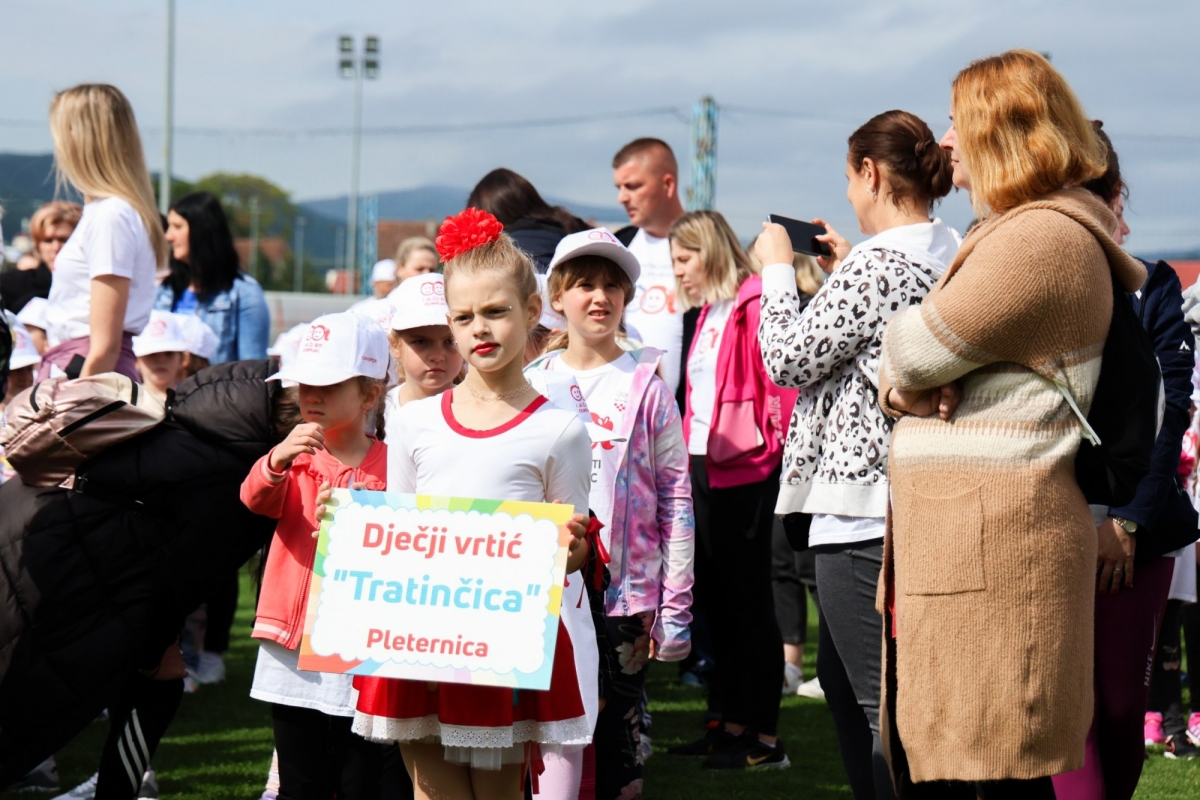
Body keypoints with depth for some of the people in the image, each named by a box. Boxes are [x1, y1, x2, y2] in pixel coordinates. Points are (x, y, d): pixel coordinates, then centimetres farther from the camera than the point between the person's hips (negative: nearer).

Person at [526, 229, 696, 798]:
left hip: (625, 593, -2)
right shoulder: (533, 384, 6)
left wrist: (675, 607, -4)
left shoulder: (645, 386, -1)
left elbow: (676, 500, -1)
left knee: (617, 737, 2)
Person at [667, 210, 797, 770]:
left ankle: (765, 738, 2)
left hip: (744, 469, -9)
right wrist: (687, 454, 15)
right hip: (704, 467, 9)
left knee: (749, 600, -4)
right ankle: (732, 725, 21)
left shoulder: (754, 304, -12)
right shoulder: (707, 313, 16)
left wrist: (773, 442, -19)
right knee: (715, 597, 13)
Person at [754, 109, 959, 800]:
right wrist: (844, 270, 20)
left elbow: (788, 358, -10)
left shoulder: (876, 265, -17)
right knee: (841, 675, 22)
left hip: (865, 506, -10)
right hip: (916, 499, 10)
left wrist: (779, 267, 2)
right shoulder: (950, 253, 10)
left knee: (885, 701, -7)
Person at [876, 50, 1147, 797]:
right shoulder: (1015, 232, 23)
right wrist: (904, 387, -2)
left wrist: (908, 368, 7)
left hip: (998, 540, -11)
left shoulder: (1043, 239, -13)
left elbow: (911, 351, -15)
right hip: (943, 540, 11)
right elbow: (897, 369, 20)